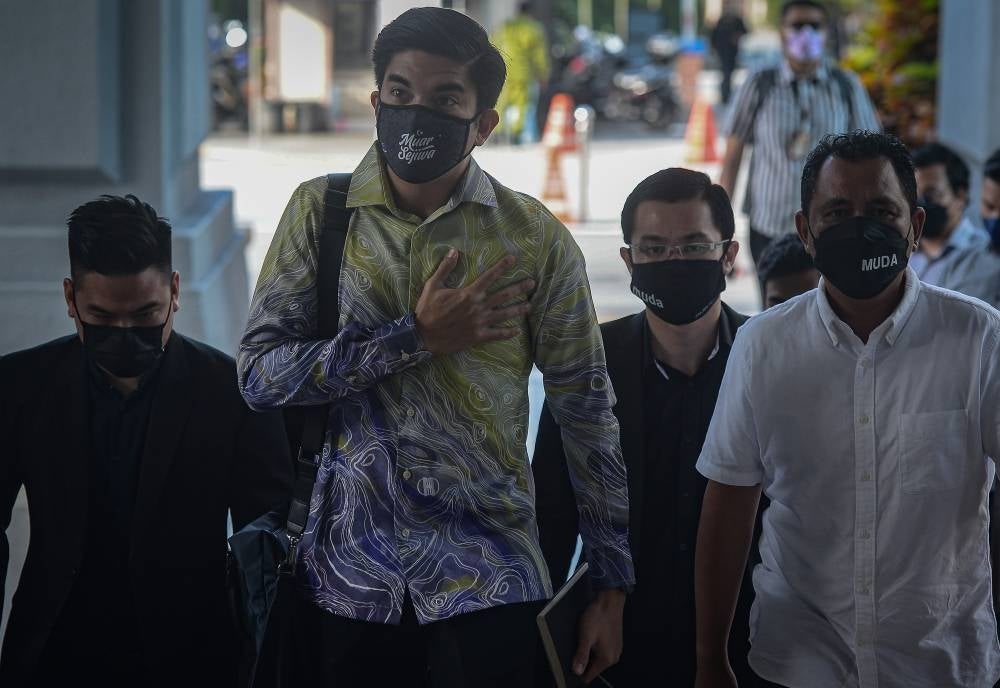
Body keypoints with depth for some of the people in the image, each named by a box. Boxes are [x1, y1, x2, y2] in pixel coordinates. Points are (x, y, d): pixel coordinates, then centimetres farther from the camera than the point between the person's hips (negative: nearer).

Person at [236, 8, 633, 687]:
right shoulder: (320, 212, 1)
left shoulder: (535, 238, -2)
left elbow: (588, 413, 2)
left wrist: (613, 586, 1)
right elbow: (259, 375, -7)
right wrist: (417, 337, -15)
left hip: (486, 574, -1)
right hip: (352, 567, 1)